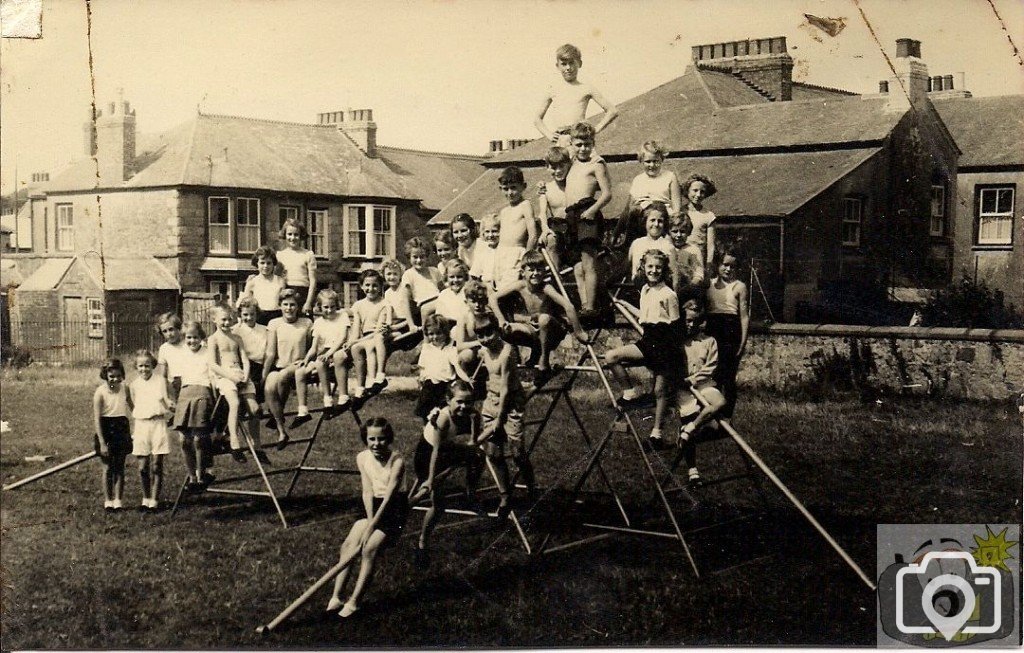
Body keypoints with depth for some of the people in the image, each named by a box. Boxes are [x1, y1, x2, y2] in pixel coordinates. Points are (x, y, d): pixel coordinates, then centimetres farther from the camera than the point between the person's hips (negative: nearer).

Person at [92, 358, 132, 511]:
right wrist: (102, 442, -15)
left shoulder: (124, 389, 1)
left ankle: (118, 501, 11)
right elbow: (97, 419, -12)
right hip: (106, 430, -3)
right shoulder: (100, 392, -12)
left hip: (122, 429, 3)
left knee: (119, 467, 6)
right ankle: (108, 501, 12)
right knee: (108, 467, 3)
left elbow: (133, 408, 15)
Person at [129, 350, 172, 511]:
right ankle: (146, 499, 18)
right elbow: (134, 406, 17)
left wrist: (167, 402, -21)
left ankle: (154, 500, 4)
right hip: (141, 425, 3)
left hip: (158, 424, -3)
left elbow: (167, 406, 1)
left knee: (156, 466, -3)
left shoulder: (160, 381, -1)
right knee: (143, 467, 4)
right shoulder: (134, 385, 7)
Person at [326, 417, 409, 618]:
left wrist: (371, 528, -28)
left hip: (395, 509, -5)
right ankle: (336, 597, -15)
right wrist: (369, 521, -19)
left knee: (369, 548, -25)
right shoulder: (362, 458, -2)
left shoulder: (397, 460, -19)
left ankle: (353, 602, -21)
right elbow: (368, 491, -4)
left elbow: (388, 497, -24)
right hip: (373, 506, 5)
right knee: (347, 545, -16)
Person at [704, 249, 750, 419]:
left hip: (731, 331, -4)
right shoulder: (709, 284, 13)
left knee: (728, 378, -2)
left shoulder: (739, 287, 2)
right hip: (712, 330, 4)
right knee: (712, 375, 5)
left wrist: (743, 341, -6)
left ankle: (726, 417, 3)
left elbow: (744, 315, -1)